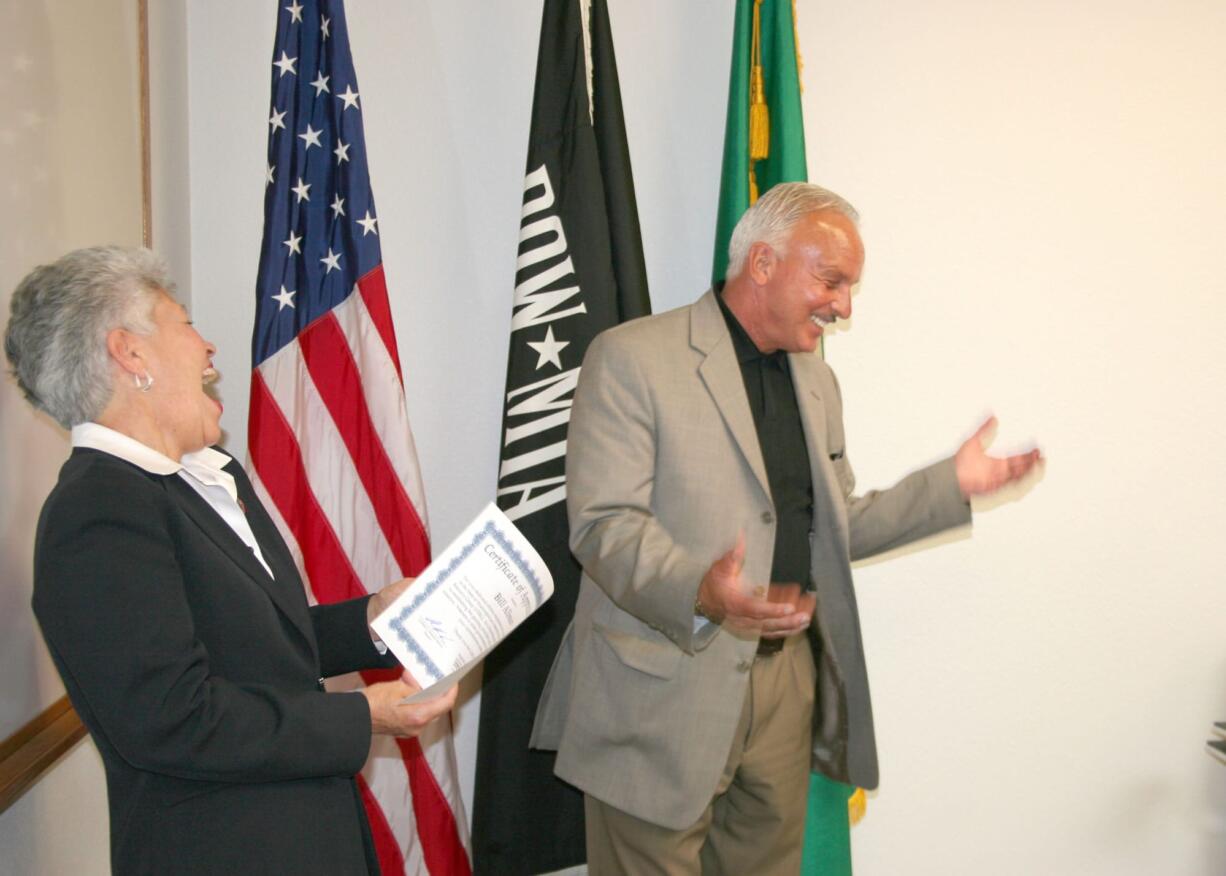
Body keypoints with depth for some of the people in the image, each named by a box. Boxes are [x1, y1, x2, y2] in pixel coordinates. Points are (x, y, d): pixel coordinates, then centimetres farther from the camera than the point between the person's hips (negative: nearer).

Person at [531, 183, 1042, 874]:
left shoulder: (817, 381, 16)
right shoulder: (631, 358, -9)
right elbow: (604, 524, -17)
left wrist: (952, 484, 10)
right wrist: (700, 592, -34)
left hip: (786, 680, 7)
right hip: (665, 690, -6)